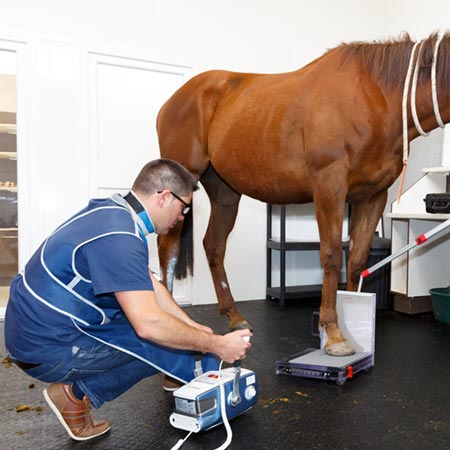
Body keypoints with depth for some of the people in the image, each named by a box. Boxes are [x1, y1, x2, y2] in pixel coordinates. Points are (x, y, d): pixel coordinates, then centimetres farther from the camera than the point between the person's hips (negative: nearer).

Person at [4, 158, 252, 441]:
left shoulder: (113, 212, 4)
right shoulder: (119, 237, -26)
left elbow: (150, 287, 11)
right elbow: (149, 325, -30)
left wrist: (194, 326, 11)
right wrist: (217, 344, -18)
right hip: (49, 349, -9)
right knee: (166, 339, -7)